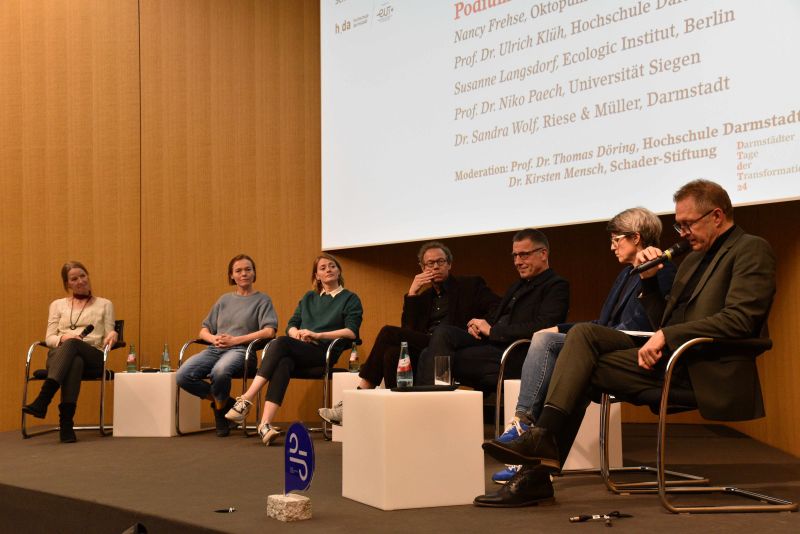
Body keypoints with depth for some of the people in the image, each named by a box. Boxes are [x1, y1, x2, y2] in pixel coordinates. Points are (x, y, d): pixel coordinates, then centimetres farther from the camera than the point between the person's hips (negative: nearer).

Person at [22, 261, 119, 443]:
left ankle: (42, 400, -54)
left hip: (93, 358, -1)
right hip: (60, 355, 1)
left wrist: (112, 335, -13)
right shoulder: (58, 305, 24)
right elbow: (49, 338, 13)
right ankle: (66, 423, -52)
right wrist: (63, 337, -11)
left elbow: (109, 336, 13)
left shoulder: (104, 304, 22)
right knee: (75, 362, -40)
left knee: (72, 344, -39)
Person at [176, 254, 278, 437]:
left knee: (220, 371, -40)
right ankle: (225, 402, 0)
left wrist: (235, 340, -11)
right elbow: (203, 330, 23)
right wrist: (213, 338, -2)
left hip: (240, 350, -5)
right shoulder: (224, 300, 24)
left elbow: (269, 331, -4)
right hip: (214, 349, 5)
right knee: (182, 376, -23)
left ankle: (220, 407, -7)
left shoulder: (262, 300, 11)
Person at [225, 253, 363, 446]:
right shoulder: (308, 298, 27)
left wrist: (317, 335, -12)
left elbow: (352, 332, -3)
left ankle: (246, 400, -39)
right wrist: (297, 333, -3)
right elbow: (291, 325, 22)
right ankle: (265, 424, -50)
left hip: (325, 352, -4)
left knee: (281, 343, -32)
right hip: (298, 352, 4)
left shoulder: (350, 299, 11)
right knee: (283, 363, -35)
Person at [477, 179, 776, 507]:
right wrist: (649, 280, 9)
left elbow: (739, 319, -17)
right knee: (583, 334, -11)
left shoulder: (751, 250, -2)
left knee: (583, 367, -16)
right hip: (670, 357, 8)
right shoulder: (694, 258, 26)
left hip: (703, 370, -8)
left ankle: (539, 472, -16)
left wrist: (667, 337, -20)